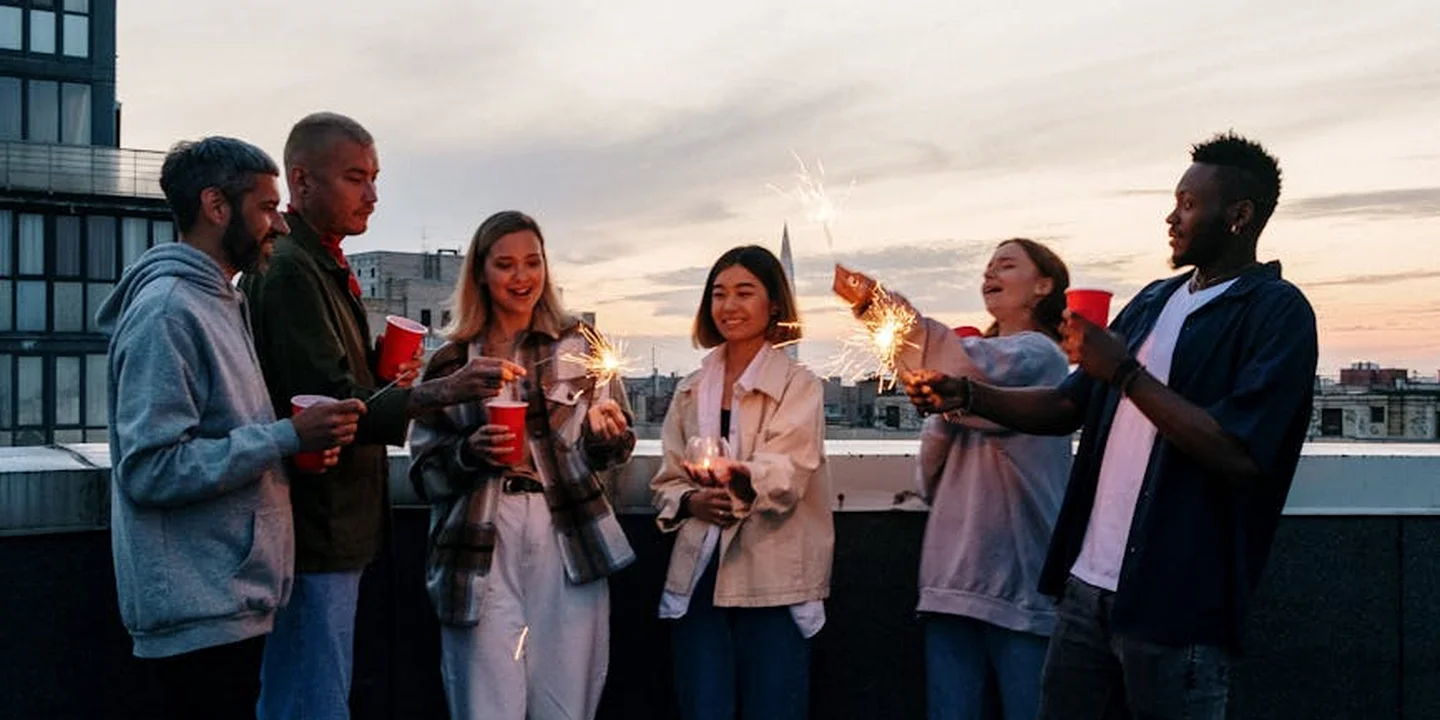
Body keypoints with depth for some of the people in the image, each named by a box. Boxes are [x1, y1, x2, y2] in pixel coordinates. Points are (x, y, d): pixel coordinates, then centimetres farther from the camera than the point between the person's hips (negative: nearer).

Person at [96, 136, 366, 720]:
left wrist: (298, 441, 2)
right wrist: (288, 437, -21)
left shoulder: (220, 303, 13)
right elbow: (150, 469, -23)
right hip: (201, 613, -9)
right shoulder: (167, 309, -16)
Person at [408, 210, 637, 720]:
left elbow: (613, 451, 8)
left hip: (569, 544, 0)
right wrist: (469, 452, -10)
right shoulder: (451, 363, 7)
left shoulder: (579, 345, 6)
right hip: (481, 553, 0)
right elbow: (424, 469, 9)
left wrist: (605, 434, -14)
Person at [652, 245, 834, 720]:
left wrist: (738, 478, -37)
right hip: (698, 576, 4)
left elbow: (787, 477, -16)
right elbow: (666, 481, 13)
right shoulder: (690, 390, 13)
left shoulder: (799, 385, -1)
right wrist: (692, 501, -10)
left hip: (771, 579, -3)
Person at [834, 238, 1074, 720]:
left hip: (1019, 580, -6)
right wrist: (944, 412, -3)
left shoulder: (1039, 356, -3)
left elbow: (967, 365, -25)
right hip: (953, 575, 7)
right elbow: (932, 472, 16)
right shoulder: (976, 357, 20)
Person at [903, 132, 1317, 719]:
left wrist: (1126, 372, -18)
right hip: (1089, 582, 7)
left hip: (1177, 601, -7)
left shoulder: (1278, 311, -8)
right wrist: (966, 396, 2)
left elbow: (1238, 455, -20)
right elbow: (1070, 406, 15)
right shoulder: (1154, 302, 14)